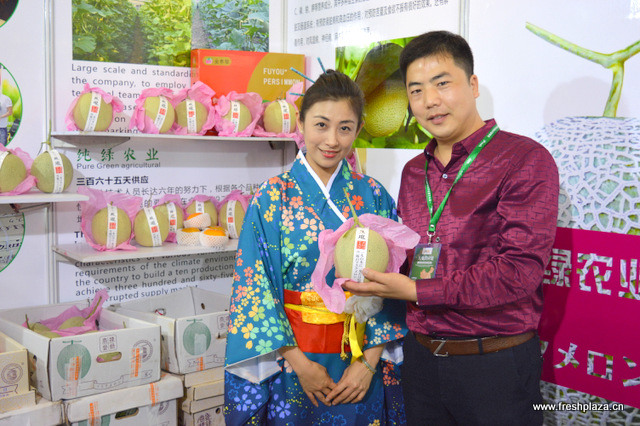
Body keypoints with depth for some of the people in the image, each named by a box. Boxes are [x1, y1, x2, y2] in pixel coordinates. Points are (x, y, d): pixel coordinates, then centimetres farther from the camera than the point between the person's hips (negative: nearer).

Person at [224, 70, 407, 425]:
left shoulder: (373, 196, -1)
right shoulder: (272, 198, -6)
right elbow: (255, 288, -9)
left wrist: (370, 360, -9)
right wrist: (300, 363, -12)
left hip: (362, 359, 2)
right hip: (292, 357, -2)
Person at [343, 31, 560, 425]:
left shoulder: (526, 160, -11)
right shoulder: (414, 171, 11)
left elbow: (519, 270, -20)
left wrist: (416, 291, -18)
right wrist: (371, 266, -3)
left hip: (495, 363, -6)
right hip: (421, 358, 6)